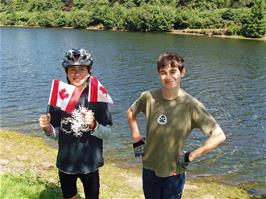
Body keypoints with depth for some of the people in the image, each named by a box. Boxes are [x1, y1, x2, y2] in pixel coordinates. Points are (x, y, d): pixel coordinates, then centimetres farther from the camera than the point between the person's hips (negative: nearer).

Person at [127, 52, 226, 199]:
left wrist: (191, 155, -16)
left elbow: (219, 136, -17)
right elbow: (131, 112, 13)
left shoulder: (191, 105, -18)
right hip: (149, 169, 3)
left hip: (174, 173, -3)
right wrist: (136, 138, 4)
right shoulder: (148, 97, -9)